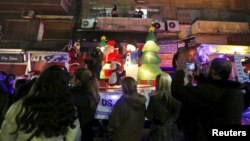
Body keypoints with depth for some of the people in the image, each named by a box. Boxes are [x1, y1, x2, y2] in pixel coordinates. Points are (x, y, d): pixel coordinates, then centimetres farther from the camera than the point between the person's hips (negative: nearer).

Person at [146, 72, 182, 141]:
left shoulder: (154, 98, -19)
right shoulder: (176, 97, -9)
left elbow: (149, 116, -11)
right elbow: (177, 115, 0)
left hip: (158, 130, -3)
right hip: (171, 130, 4)